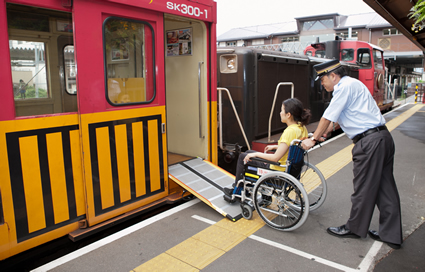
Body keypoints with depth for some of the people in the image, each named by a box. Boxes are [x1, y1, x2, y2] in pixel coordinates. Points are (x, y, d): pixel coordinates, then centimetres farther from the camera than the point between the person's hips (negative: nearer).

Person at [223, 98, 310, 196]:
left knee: (242, 157, 7)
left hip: (278, 170, -9)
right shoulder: (302, 128, -1)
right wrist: (276, 146, 16)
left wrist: (256, 154, -18)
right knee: (249, 152, 22)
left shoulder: (290, 131, -29)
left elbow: (275, 158, -29)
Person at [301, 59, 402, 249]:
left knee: (363, 188, 4)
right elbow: (336, 118, 29)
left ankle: (355, 228, 20)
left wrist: (313, 139, 1)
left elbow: (328, 118, -9)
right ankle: (391, 235, 21)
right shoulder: (352, 84, 21)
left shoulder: (345, 86, -10)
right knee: (385, 187, 12)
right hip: (383, 137, 10)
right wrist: (323, 132, 35)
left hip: (369, 141, -10)